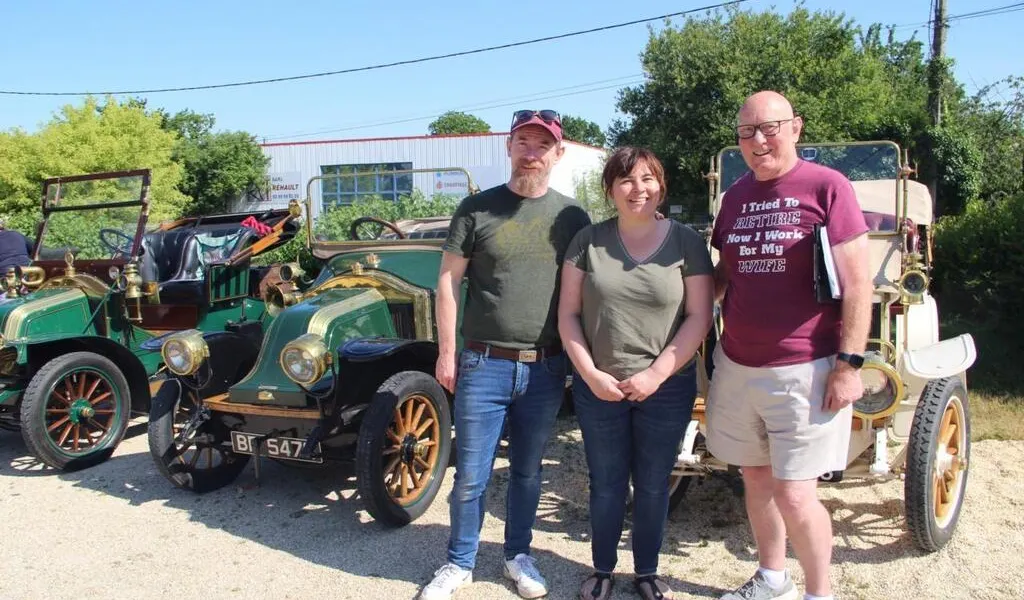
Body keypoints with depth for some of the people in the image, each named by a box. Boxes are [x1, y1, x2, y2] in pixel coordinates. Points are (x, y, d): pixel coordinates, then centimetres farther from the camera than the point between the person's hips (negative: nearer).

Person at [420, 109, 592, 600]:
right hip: (484, 364, -1)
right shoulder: (477, 209, -1)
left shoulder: (572, 217, 4)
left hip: (546, 369, 2)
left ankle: (518, 556, 34)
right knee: (471, 476, 6)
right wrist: (446, 353, -3)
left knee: (527, 470, 15)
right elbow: (448, 280, 1)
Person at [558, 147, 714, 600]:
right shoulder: (588, 240, -1)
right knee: (606, 484, 12)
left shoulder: (686, 241, -3)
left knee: (653, 485, 12)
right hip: (598, 387, 1)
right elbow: (568, 313, -1)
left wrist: (656, 374, -13)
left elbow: (699, 316, -6)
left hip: (667, 387, 0)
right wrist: (590, 372, -10)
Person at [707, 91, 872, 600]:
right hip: (737, 366, 6)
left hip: (804, 370, -5)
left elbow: (857, 282, -10)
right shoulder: (737, 195, 9)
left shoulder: (826, 186, -8)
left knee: (793, 494, -3)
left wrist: (849, 363, -14)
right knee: (755, 479, 16)